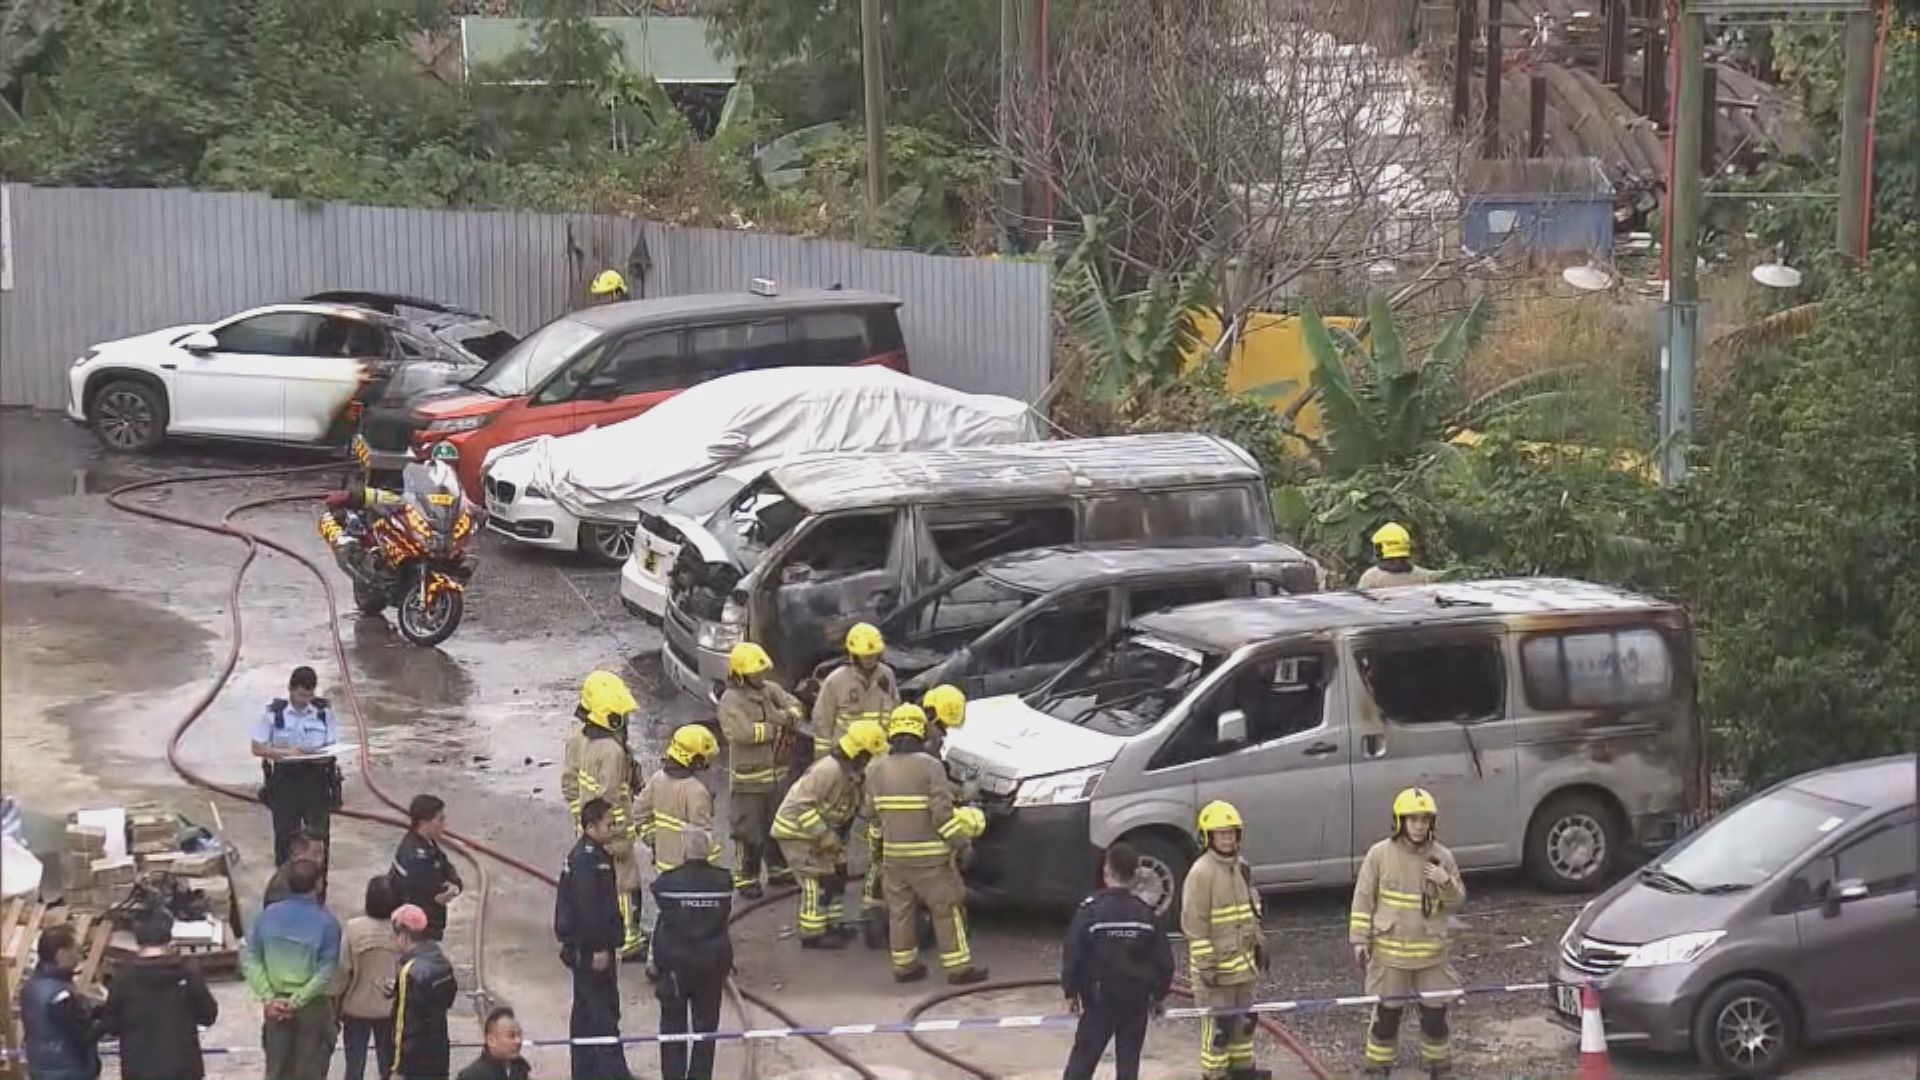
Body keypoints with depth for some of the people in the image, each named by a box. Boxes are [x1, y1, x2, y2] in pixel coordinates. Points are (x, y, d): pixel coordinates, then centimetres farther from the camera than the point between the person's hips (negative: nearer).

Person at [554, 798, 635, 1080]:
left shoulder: (590, 855, 13)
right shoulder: (587, 861, -20)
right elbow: (588, 908, -24)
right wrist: (599, 948, -22)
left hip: (581, 948, 11)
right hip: (590, 948, -11)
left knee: (585, 1009, 16)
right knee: (604, 1009, -7)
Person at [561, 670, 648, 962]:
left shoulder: (577, 740, -1)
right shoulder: (612, 751, -28)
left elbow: (569, 782, 8)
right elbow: (609, 798, -26)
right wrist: (620, 839, -19)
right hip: (610, 832, -8)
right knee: (625, 885, 5)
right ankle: (629, 941, 14)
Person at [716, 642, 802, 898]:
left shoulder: (770, 689, 6)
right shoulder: (731, 700, -16)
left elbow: (795, 707, 1)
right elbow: (745, 732, -27)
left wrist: (787, 717, -23)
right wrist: (777, 726, -16)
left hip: (776, 772, 7)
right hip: (748, 777, -7)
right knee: (749, 831, -2)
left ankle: (779, 870, 34)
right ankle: (745, 878, 9)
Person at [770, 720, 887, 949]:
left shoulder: (853, 772, 1)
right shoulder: (829, 771, -29)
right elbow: (802, 804, -31)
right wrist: (824, 836, -28)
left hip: (817, 829, 10)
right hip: (797, 830, -10)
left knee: (837, 873, 13)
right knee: (818, 881, -9)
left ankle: (830, 925, 25)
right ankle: (812, 934, 0)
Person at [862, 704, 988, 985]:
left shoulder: (877, 769, 2)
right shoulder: (930, 766, -13)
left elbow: (870, 811, 8)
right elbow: (942, 812, -17)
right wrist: (961, 843, -8)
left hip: (893, 853, 5)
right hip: (929, 854, -5)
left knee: (900, 909, 14)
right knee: (947, 908, 4)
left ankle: (904, 966, 19)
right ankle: (958, 967, 5)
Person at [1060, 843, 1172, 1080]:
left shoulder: (1090, 911, -12)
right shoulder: (1145, 913, -3)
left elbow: (1072, 954, -10)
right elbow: (1163, 959, 1)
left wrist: (1071, 991, 2)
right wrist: (1159, 994, 14)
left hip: (1099, 999, -2)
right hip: (1136, 1001, 2)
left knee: (1083, 1057, 5)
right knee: (1128, 1060, 8)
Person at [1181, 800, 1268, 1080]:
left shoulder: (1241, 868, 7)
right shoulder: (1201, 872, -18)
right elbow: (1194, 923, -19)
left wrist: (1258, 945, 17)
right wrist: (1206, 965, -19)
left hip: (1242, 960, 8)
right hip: (1217, 963, -8)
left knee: (1243, 1017, 19)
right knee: (1218, 1023, -3)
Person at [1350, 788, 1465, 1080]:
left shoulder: (1442, 856, -1)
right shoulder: (1380, 854, -7)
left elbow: (1456, 902, 6)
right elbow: (1363, 899, -2)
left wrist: (1446, 883, -15)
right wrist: (1360, 939, -6)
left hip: (1431, 952, 2)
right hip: (1389, 951, -2)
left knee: (1435, 1013, 10)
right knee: (1387, 1013, 6)